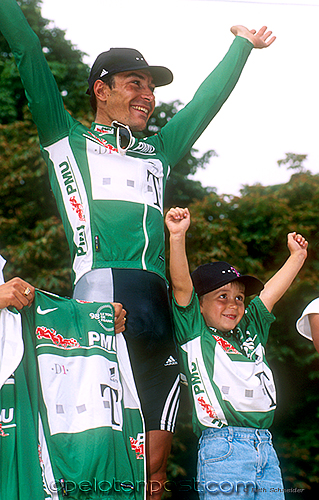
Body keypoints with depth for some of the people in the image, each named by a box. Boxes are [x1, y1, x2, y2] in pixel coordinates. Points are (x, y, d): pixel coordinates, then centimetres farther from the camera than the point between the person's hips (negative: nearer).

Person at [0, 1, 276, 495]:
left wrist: (242, 45, 49)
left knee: (154, 461, 2)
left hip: (156, 302, 6)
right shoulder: (67, 139, 16)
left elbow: (207, 100, 40)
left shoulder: (157, 152, 29)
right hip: (99, 293, -5)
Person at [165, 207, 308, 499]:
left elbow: (270, 293, 27)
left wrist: (298, 255, 31)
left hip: (265, 449, 6)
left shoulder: (251, 330, 21)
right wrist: (177, 237, -17)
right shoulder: (194, 333, 4)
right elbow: (182, 286, -7)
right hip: (224, 446, -6)